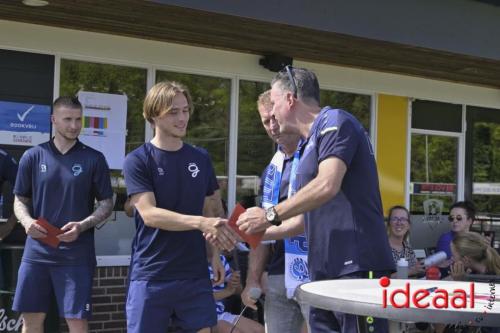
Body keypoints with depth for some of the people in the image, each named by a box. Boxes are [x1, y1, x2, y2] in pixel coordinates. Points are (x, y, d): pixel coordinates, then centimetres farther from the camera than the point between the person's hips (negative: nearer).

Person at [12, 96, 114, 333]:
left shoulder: (94, 159, 0)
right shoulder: (33, 157, 4)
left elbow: (106, 203, 3)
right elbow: (20, 200, 11)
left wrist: (83, 225, -14)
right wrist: (26, 221, -11)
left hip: (76, 254, -2)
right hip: (37, 251, 2)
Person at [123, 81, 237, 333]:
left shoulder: (201, 158, 8)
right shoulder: (138, 161, -6)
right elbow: (149, 214, -17)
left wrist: (215, 252, 4)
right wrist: (200, 222, -29)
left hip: (195, 273, 4)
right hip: (151, 276, -4)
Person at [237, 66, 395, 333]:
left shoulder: (335, 122, -6)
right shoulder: (309, 144, 22)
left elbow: (327, 185, -22)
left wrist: (270, 215, -14)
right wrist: (256, 232, 23)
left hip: (356, 267, -9)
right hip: (326, 270, 9)